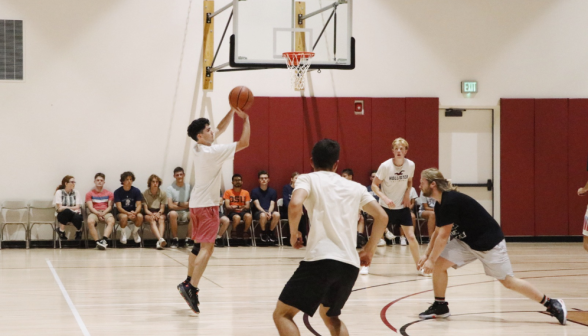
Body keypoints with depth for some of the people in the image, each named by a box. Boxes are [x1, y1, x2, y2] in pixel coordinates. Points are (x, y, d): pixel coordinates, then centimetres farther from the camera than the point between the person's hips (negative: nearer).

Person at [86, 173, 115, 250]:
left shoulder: (109, 194, 15)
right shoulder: (90, 194, 11)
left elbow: (110, 206, 8)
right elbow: (90, 207, 2)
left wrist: (103, 213, -12)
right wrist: (98, 213, -16)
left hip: (105, 212, 1)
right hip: (94, 212, -1)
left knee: (111, 221, -36)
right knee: (90, 222, -37)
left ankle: (104, 240, -49)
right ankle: (97, 242, -40)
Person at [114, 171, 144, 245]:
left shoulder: (136, 191, -1)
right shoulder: (117, 192, -7)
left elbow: (139, 205, -7)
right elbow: (119, 207, -13)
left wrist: (135, 212, -31)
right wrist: (128, 213, -32)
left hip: (133, 212, 2)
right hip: (121, 213, -2)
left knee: (140, 216, -32)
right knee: (124, 217, -38)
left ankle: (135, 232, -1)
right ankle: (123, 233, -8)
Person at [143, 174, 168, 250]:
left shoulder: (162, 193, 5)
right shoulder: (145, 193, 1)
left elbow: (162, 208, 2)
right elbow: (145, 209, -3)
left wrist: (158, 213, -21)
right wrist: (152, 214, -23)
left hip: (160, 213, 1)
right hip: (149, 213, -1)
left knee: (161, 219, -34)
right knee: (152, 220, -35)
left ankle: (159, 242, -52)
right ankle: (160, 239, -58)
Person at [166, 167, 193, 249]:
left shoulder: (189, 186, 0)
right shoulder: (170, 188, -5)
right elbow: (170, 206, -11)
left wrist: (179, 204, -9)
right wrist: (185, 205, -9)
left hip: (186, 213, 2)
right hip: (176, 212, -2)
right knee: (173, 214, -37)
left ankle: (188, 239, -20)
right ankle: (175, 240, -24)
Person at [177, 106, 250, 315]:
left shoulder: (199, 148, 5)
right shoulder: (213, 151, -19)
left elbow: (220, 129, 19)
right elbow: (244, 143, -17)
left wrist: (233, 111, 11)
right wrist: (246, 119, -7)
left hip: (197, 203, 9)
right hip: (207, 204, -9)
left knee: (199, 245, 19)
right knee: (207, 247, -12)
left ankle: (188, 282, 23)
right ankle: (192, 288, -22)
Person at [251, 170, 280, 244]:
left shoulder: (273, 192, 13)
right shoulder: (254, 191, 6)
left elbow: (272, 204, 1)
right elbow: (257, 205, -5)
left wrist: (269, 212, -21)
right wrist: (264, 212, -23)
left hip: (269, 211, 2)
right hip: (258, 212, -2)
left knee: (277, 214, -33)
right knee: (263, 215, -39)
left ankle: (270, 232, -11)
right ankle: (263, 233, -12)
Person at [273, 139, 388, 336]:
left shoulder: (308, 179, 7)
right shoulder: (355, 187, 20)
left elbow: (295, 205, -13)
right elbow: (382, 217, 16)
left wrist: (294, 233, 3)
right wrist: (369, 251, 25)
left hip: (321, 259, -5)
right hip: (351, 265, 5)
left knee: (282, 314, 4)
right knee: (330, 315, 29)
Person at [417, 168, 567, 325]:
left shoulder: (451, 201, -26)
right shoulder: (440, 204, 4)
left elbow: (443, 236, -23)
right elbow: (437, 233, 17)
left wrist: (431, 260, -17)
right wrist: (427, 255, 12)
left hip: (488, 242, -9)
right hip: (467, 242, 9)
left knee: (508, 281, -7)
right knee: (439, 263, -3)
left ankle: (551, 304, 2)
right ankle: (440, 306, 11)